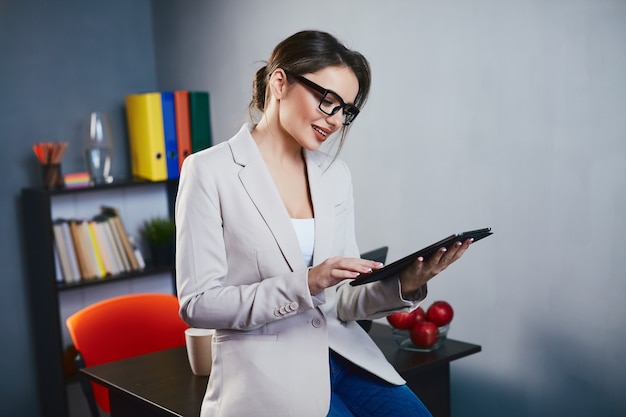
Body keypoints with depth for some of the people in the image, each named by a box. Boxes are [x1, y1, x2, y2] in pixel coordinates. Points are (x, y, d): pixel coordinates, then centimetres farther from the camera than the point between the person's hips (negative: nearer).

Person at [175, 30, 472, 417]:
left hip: (343, 353, 5)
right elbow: (197, 302, -11)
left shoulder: (335, 173, 8)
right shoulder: (209, 172, -7)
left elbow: (343, 301, 8)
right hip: (267, 368, -5)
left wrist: (402, 287, -12)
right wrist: (305, 284, -21)